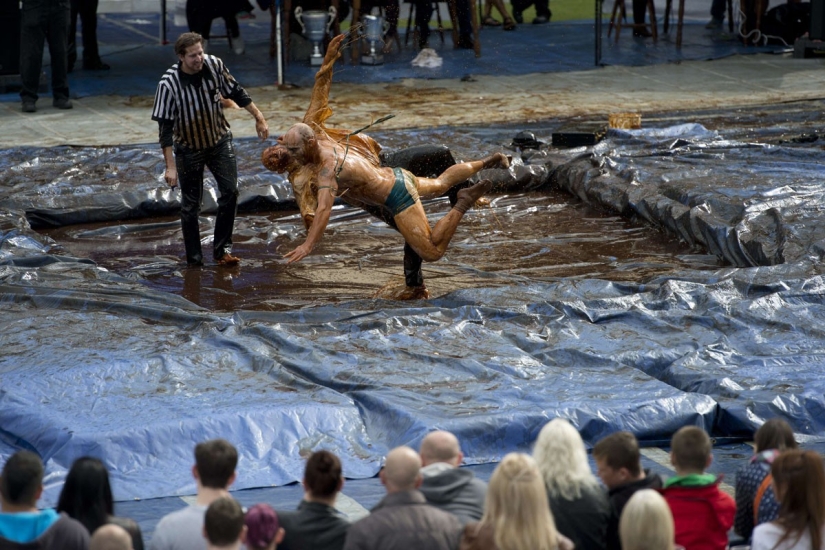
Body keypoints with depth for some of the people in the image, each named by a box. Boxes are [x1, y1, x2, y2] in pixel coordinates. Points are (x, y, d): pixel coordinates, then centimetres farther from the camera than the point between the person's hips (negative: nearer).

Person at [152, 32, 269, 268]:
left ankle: (222, 249, 1)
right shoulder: (169, 84, -25)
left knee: (230, 190, -8)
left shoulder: (215, 65, -16)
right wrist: (170, 166, -22)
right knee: (191, 204, 4)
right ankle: (194, 258, 14)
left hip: (220, 140, 3)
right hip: (189, 148, -3)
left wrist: (259, 118, 7)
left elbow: (236, 92, 2)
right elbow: (165, 127, -20)